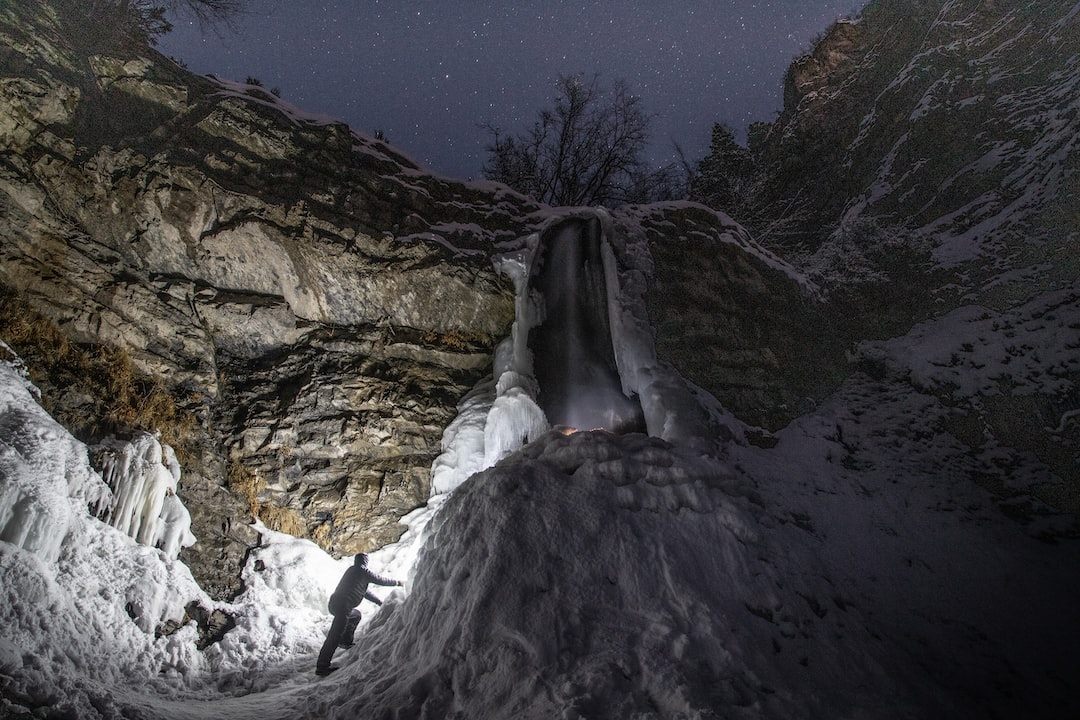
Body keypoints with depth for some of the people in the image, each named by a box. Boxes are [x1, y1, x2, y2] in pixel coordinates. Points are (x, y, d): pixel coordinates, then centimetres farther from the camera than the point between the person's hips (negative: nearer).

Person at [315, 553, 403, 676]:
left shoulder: (351, 570, 23)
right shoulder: (363, 571, -2)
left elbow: (363, 591, 31)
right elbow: (380, 580, 4)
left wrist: (379, 602, 34)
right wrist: (397, 582, 19)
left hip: (334, 602, 9)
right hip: (341, 606, -9)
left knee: (356, 615, 30)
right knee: (335, 636, -9)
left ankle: (346, 641, 24)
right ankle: (322, 666, -10)